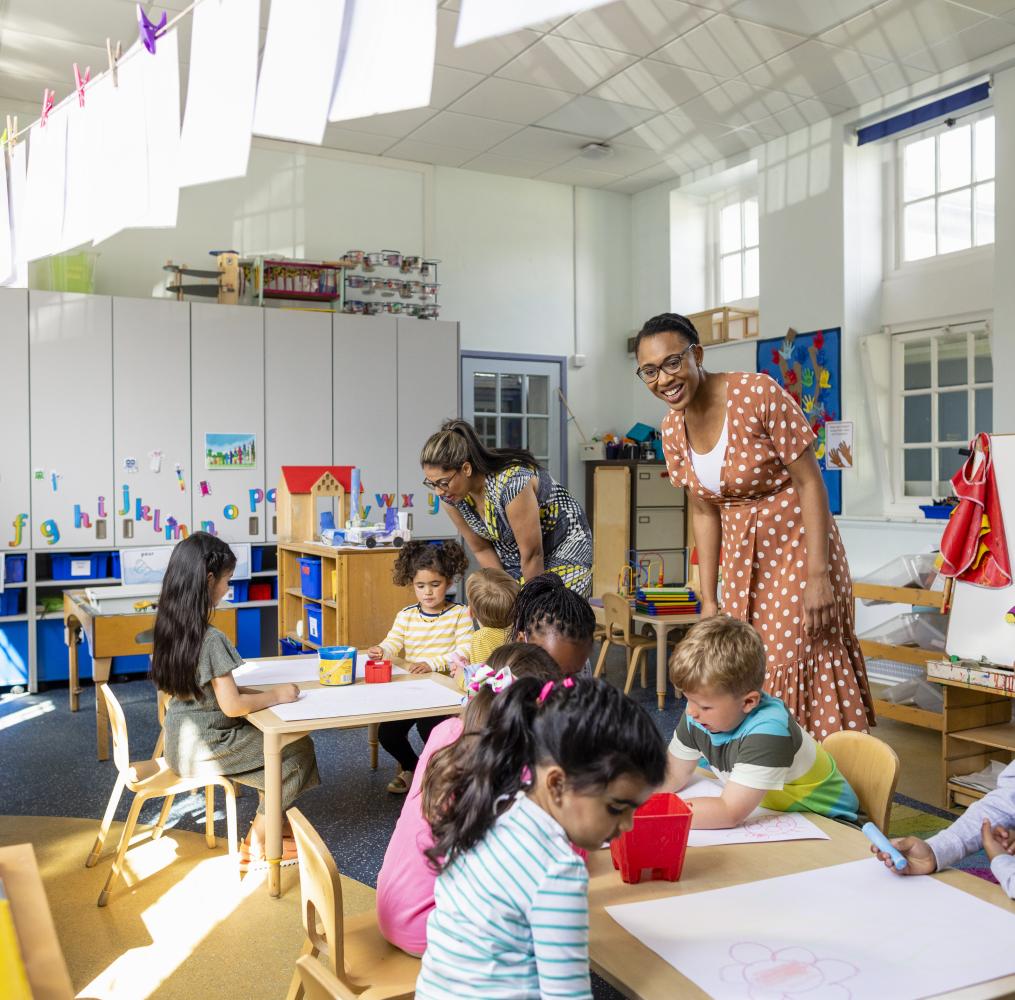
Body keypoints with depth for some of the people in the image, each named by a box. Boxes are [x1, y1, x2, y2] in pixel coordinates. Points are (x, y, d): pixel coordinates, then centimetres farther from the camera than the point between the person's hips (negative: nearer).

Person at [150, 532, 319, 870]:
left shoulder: (171, 624, 2)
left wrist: (260, 693, 6)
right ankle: (255, 848, 11)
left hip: (184, 737, 8)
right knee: (298, 749, 1)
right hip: (202, 747, -8)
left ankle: (268, 826, 21)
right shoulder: (210, 639, -26)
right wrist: (274, 695, -10)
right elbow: (232, 706, -25)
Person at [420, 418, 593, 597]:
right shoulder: (450, 494, -16)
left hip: (564, 547, -6)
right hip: (512, 559, 6)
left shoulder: (510, 482, -36)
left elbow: (532, 555, -25)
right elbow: (481, 549, -3)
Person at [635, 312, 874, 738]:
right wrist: (708, 599, 5)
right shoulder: (672, 431, 0)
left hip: (798, 553, -5)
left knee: (797, 675, -7)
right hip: (742, 563, 6)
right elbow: (704, 513, 7)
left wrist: (818, 575, -20)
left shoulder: (758, 394, -18)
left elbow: (810, 482, -16)